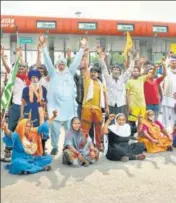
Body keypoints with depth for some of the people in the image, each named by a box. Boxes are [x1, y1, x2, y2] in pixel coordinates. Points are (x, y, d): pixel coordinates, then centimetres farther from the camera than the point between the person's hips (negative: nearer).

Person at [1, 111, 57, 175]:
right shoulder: (17, 135, -11)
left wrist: (53, 117, 13)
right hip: (21, 160, -6)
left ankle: (28, 167, -20)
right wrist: (5, 129, -57)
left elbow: (43, 126, 14)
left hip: (32, 159, 6)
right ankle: (41, 168, -30)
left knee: (48, 158, -7)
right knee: (18, 163, -40)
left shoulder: (33, 133, 6)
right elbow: (10, 135, -34)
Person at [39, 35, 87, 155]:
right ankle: (55, 147, 17)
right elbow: (47, 60, 3)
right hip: (55, 105, -1)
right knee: (55, 128, 2)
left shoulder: (70, 73, 11)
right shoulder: (53, 73, 9)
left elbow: (77, 61, 7)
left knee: (70, 128, 5)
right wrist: (43, 46, -3)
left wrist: (82, 48, 1)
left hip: (69, 106, 1)